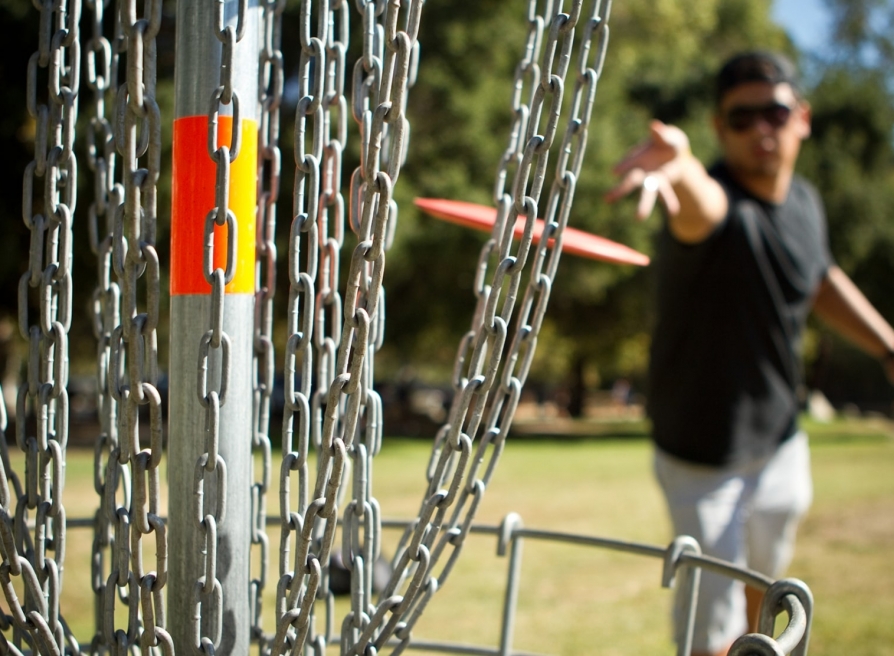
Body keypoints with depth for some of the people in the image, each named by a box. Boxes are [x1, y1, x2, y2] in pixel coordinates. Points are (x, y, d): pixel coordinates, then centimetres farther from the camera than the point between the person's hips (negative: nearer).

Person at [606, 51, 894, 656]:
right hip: (702, 455, -6)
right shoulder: (718, 204, -27)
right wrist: (676, 164, -77)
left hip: (781, 440, 7)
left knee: (764, 576, 27)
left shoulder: (806, 201, -4)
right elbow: (701, 203, -54)